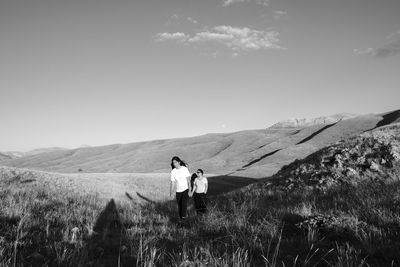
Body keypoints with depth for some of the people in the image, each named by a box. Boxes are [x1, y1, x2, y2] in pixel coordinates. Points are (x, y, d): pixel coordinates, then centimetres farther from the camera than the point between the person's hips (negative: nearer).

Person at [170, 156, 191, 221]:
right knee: (179, 204, 8)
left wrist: (189, 188, -7)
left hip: (185, 189, -2)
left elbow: (188, 179, -4)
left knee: (184, 202, -19)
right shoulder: (173, 172, -4)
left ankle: (183, 216, -15)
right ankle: (180, 217, 22)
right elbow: (172, 182, -2)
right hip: (178, 191, 2)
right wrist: (171, 192, -4)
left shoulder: (185, 169, -8)